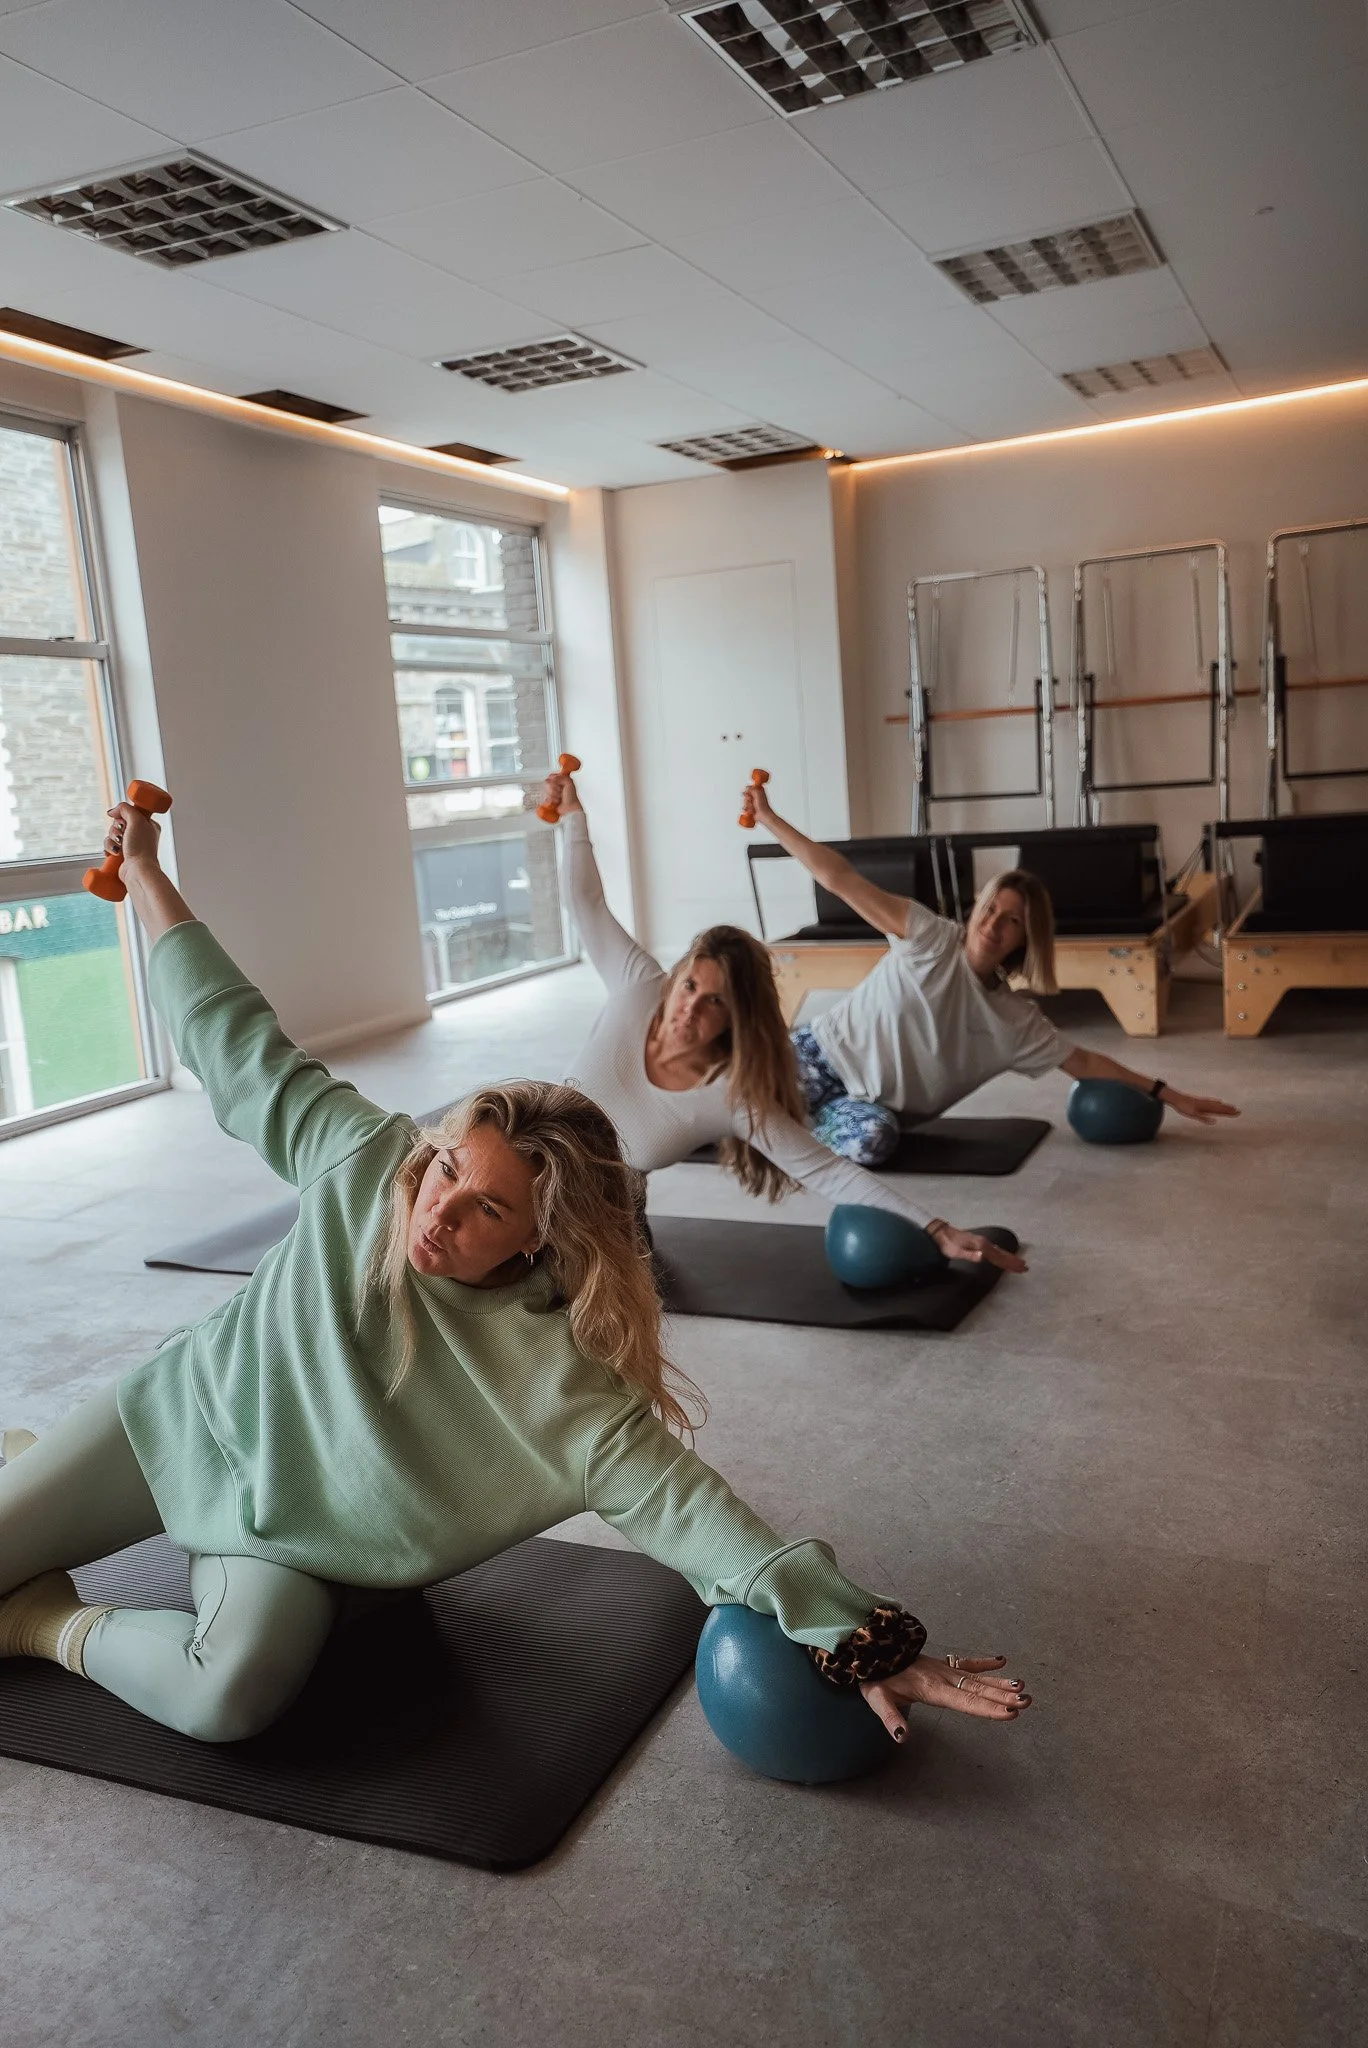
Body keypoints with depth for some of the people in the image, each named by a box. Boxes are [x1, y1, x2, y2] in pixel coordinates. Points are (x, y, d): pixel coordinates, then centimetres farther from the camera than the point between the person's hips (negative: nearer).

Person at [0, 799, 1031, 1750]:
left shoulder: (563, 1390, -30)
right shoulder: (366, 1165, -22)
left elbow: (691, 1506, -32)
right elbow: (240, 1044, -11)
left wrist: (864, 1641, -39)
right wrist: (144, 872, -5)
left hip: (284, 1540, -2)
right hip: (182, 1418, 3)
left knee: (230, 1696, -31)